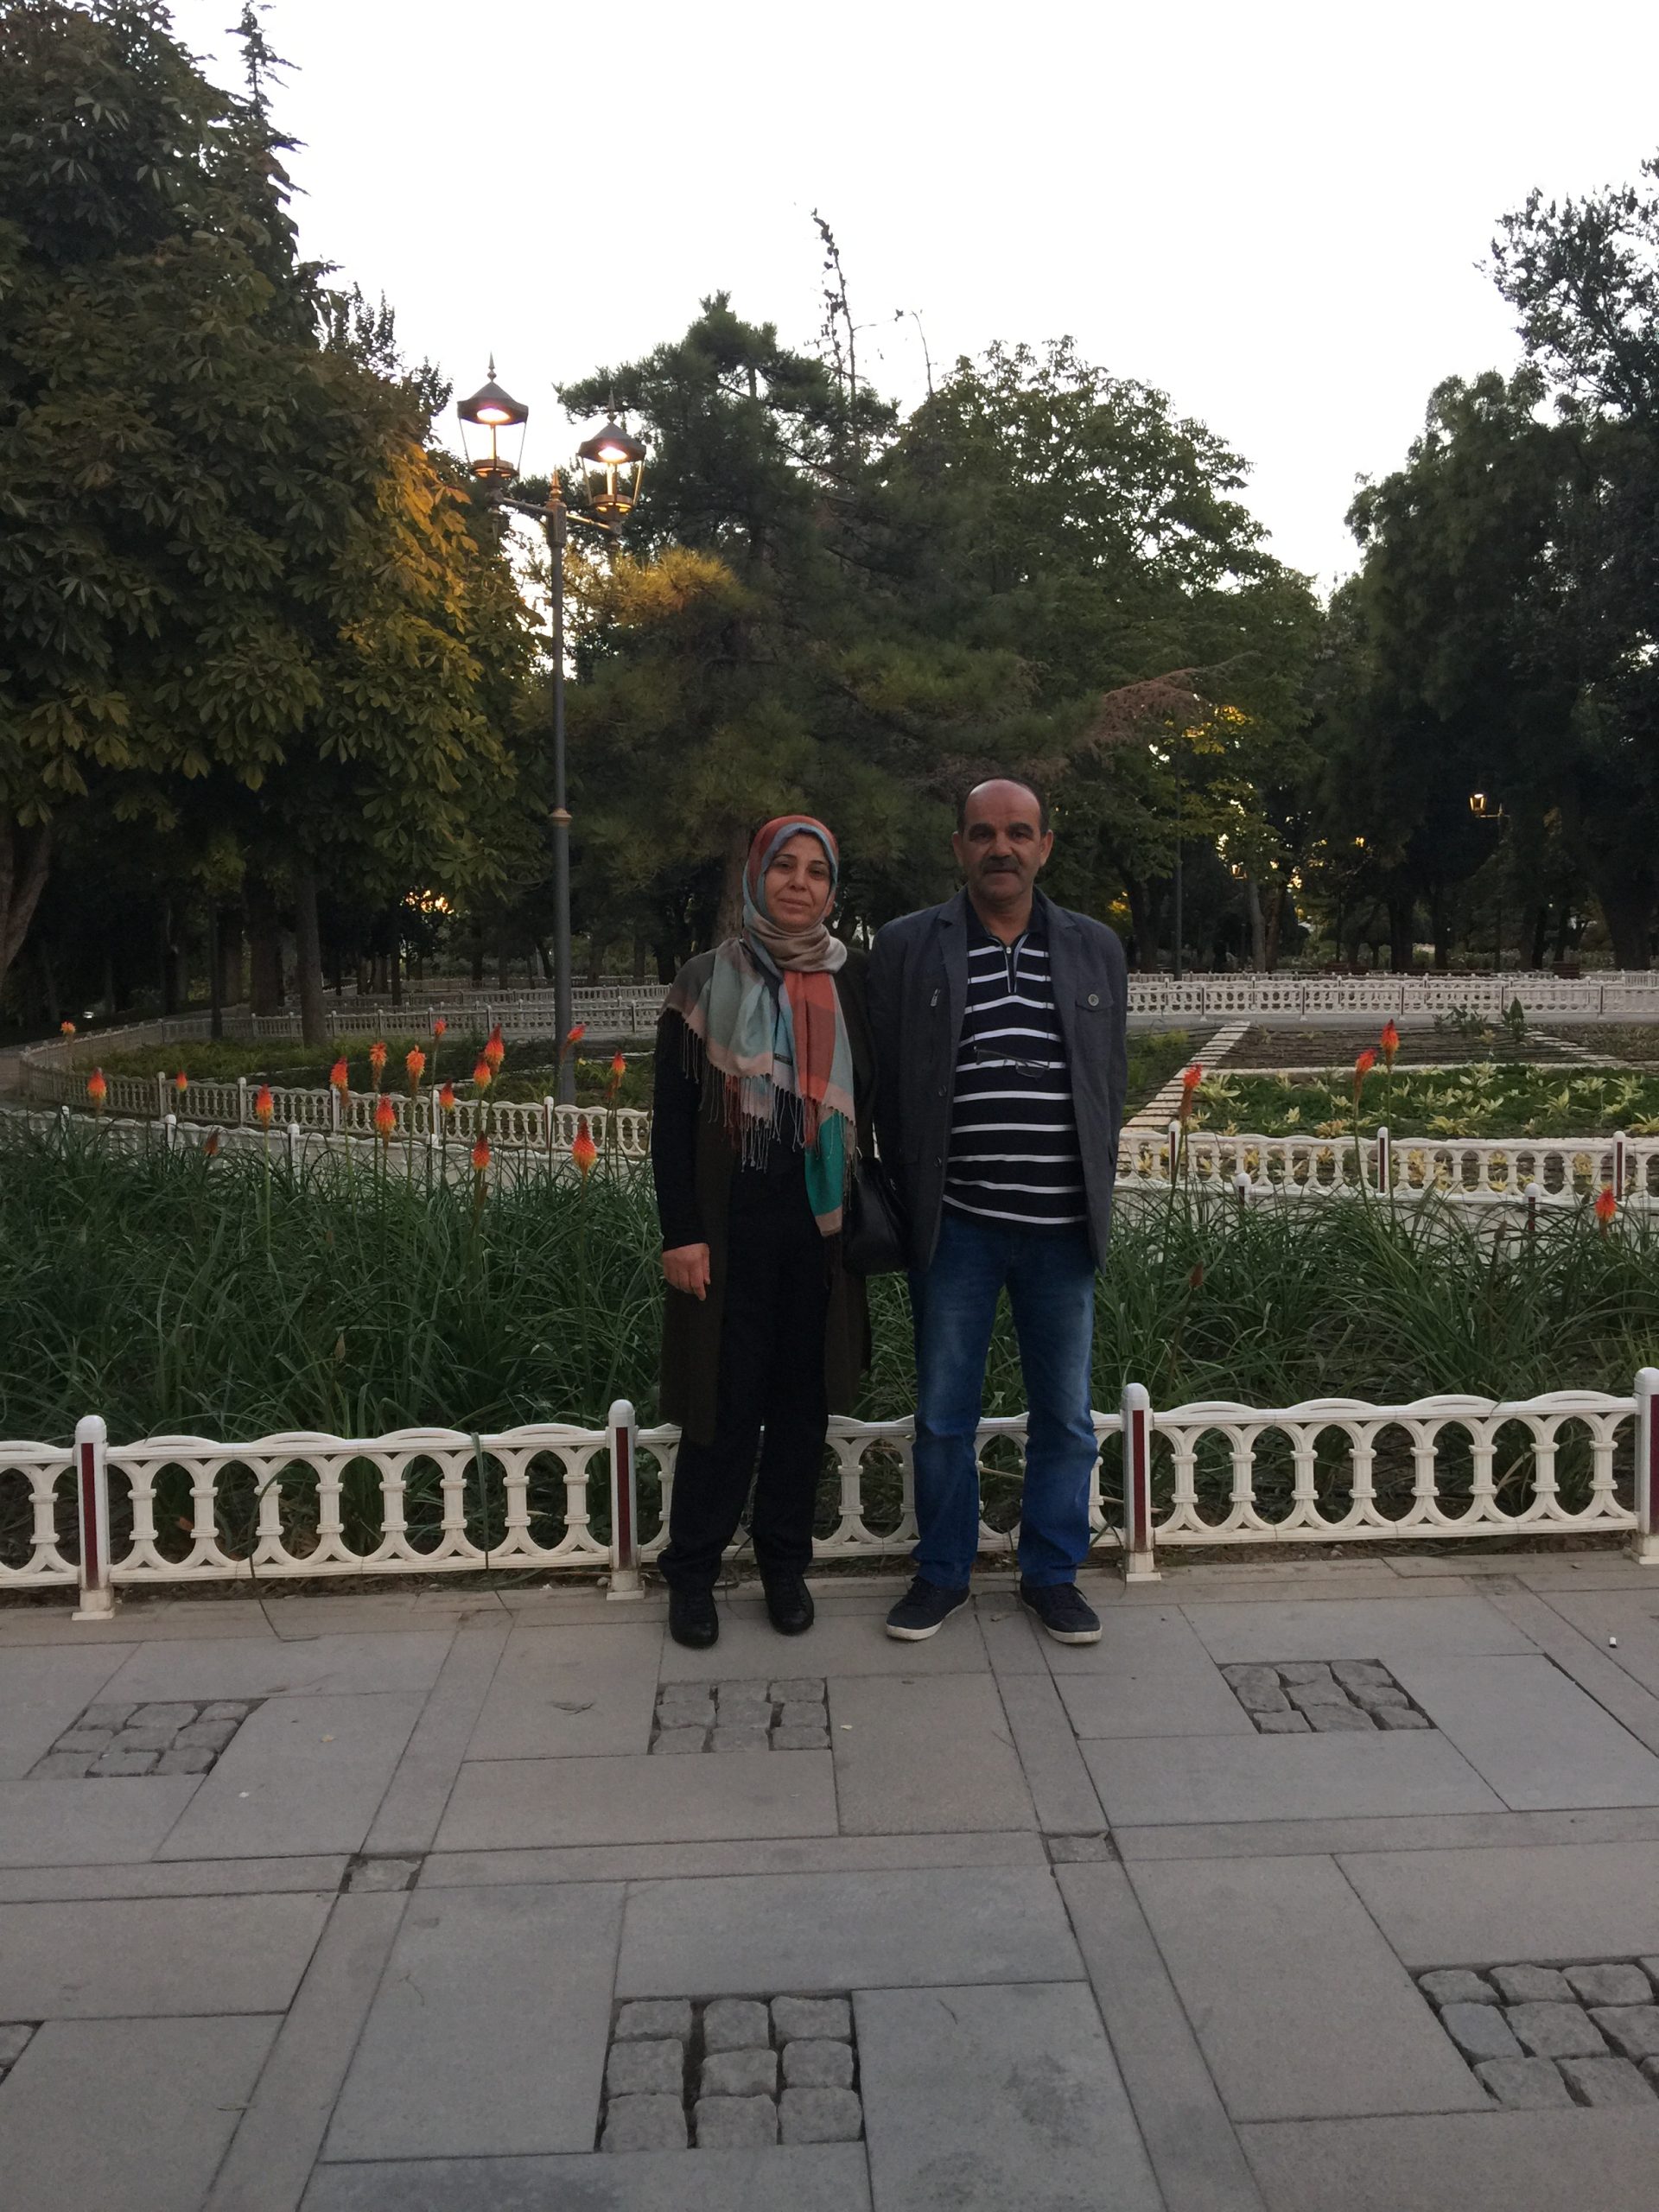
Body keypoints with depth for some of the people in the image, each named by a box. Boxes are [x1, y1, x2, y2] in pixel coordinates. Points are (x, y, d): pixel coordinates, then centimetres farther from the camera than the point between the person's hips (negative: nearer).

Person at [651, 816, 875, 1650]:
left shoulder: (852, 981, 5)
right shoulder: (707, 980, 0)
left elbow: (873, 1102, 8)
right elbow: (672, 1117, -1)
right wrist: (681, 1233, -8)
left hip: (823, 1226, 2)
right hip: (732, 1226, -2)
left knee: (802, 1399, 10)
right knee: (725, 1401, 1)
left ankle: (785, 1565, 24)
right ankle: (692, 1574, 17)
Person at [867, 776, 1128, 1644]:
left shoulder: (1096, 949, 7)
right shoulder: (906, 947, 0)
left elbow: (1111, 1083, 11)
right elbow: (885, 1085, 3)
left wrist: (1092, 1198, 6)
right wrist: (913, 1201, 1)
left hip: (1061, 1227, 2)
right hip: (956, 1224, -2)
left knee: (1065, 1416, 11)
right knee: (942, 1416, 9)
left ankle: (1052, 1573, 28)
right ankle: (942, 1572, 27)